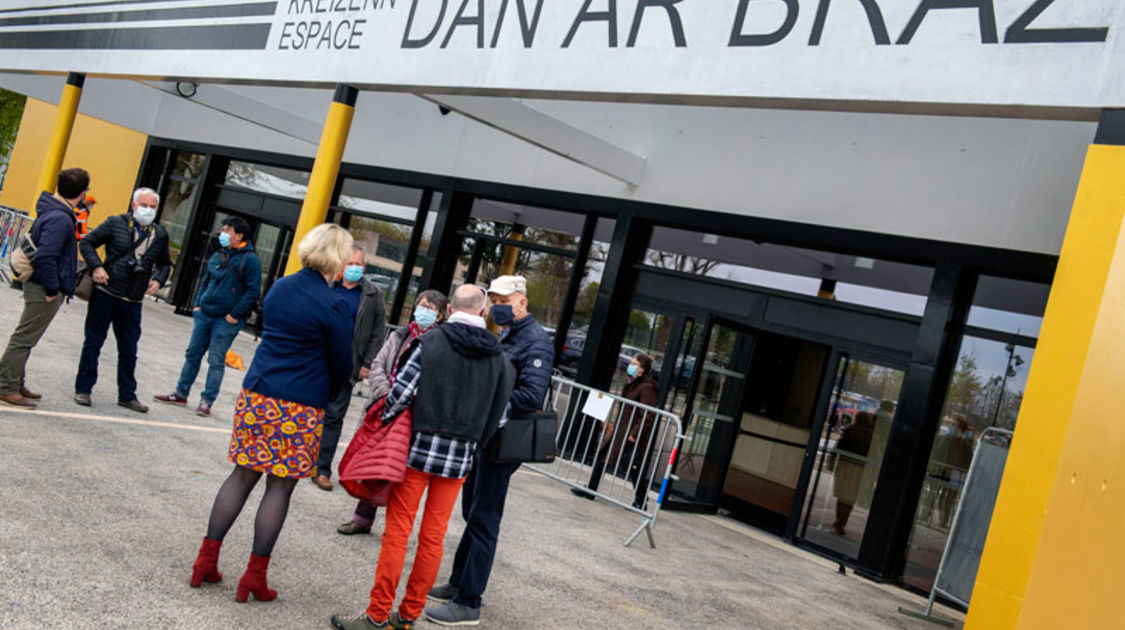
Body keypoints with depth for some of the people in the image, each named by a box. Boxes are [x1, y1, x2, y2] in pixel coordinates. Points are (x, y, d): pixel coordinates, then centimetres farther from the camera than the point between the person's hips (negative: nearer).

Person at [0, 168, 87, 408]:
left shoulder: (49, 210, 9)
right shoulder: (60, 219, -23)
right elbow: (45, 257, -28)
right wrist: (52, 289, -21)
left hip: (37, 284, 10)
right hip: (44, 289, -10)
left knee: (25, 338, 18)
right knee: (24, 338, -3)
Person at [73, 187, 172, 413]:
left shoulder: (160, 235, 8)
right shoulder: (116, 223, -2)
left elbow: (165, 263, 21)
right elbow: (87, 243, 1)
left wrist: (159, 280, 2)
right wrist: (96, 266, -14)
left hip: (132, 301, 3)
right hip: (105, 294, -3)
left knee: (129, 351, 10)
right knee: (93, 343, 5)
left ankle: (127, 395, 21)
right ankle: (83, 389, 18)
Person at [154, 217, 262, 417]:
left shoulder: (250, 259, -10)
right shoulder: (218, 256, 11)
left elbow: (253, 292, -13)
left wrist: (234, 314, -15)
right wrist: (197, 304, 10)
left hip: (226, 320, -7)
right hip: (204, 314, 7)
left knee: (216, 361, 0)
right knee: (192, 354, 12)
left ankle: (206, 401, 8)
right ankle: (180, 394, 24)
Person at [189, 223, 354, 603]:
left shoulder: (279, 287, 7)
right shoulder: (333, 305, -12)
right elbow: (343, 365, -5)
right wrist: (323, 390, 14)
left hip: (255, 396, 6)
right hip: (300, 409, -6)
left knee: (243, 475, 14)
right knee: (281, 487, 3)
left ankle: (206, 560, 17)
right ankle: (254, 577, 10)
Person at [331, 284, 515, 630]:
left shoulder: (431, 342, -8)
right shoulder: (499, 358, 4)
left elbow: (400, 393, -11)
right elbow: (500, 416, 7)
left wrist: (383, 425, 6)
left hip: (419, 447, -3)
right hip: (460, 458, 4)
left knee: (397, 532, 3)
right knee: (433, 537, 11)